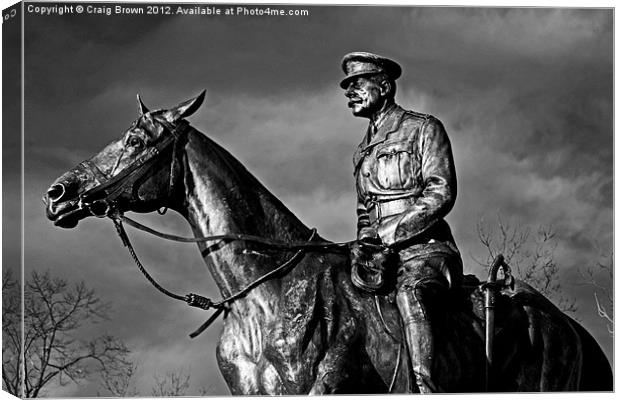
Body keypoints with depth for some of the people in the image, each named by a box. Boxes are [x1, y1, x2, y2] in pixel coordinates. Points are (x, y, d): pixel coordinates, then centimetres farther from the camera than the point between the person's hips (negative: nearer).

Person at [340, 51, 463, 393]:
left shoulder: (423, 128, 3)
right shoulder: (362, 152, 24)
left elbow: (441, 195, -9)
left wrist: (387, 235, -16)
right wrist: (365, 244, 1)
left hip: (425, 248, -7)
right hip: (382, 254, 7)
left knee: (408, 292, -38)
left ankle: (426, 386, -49)